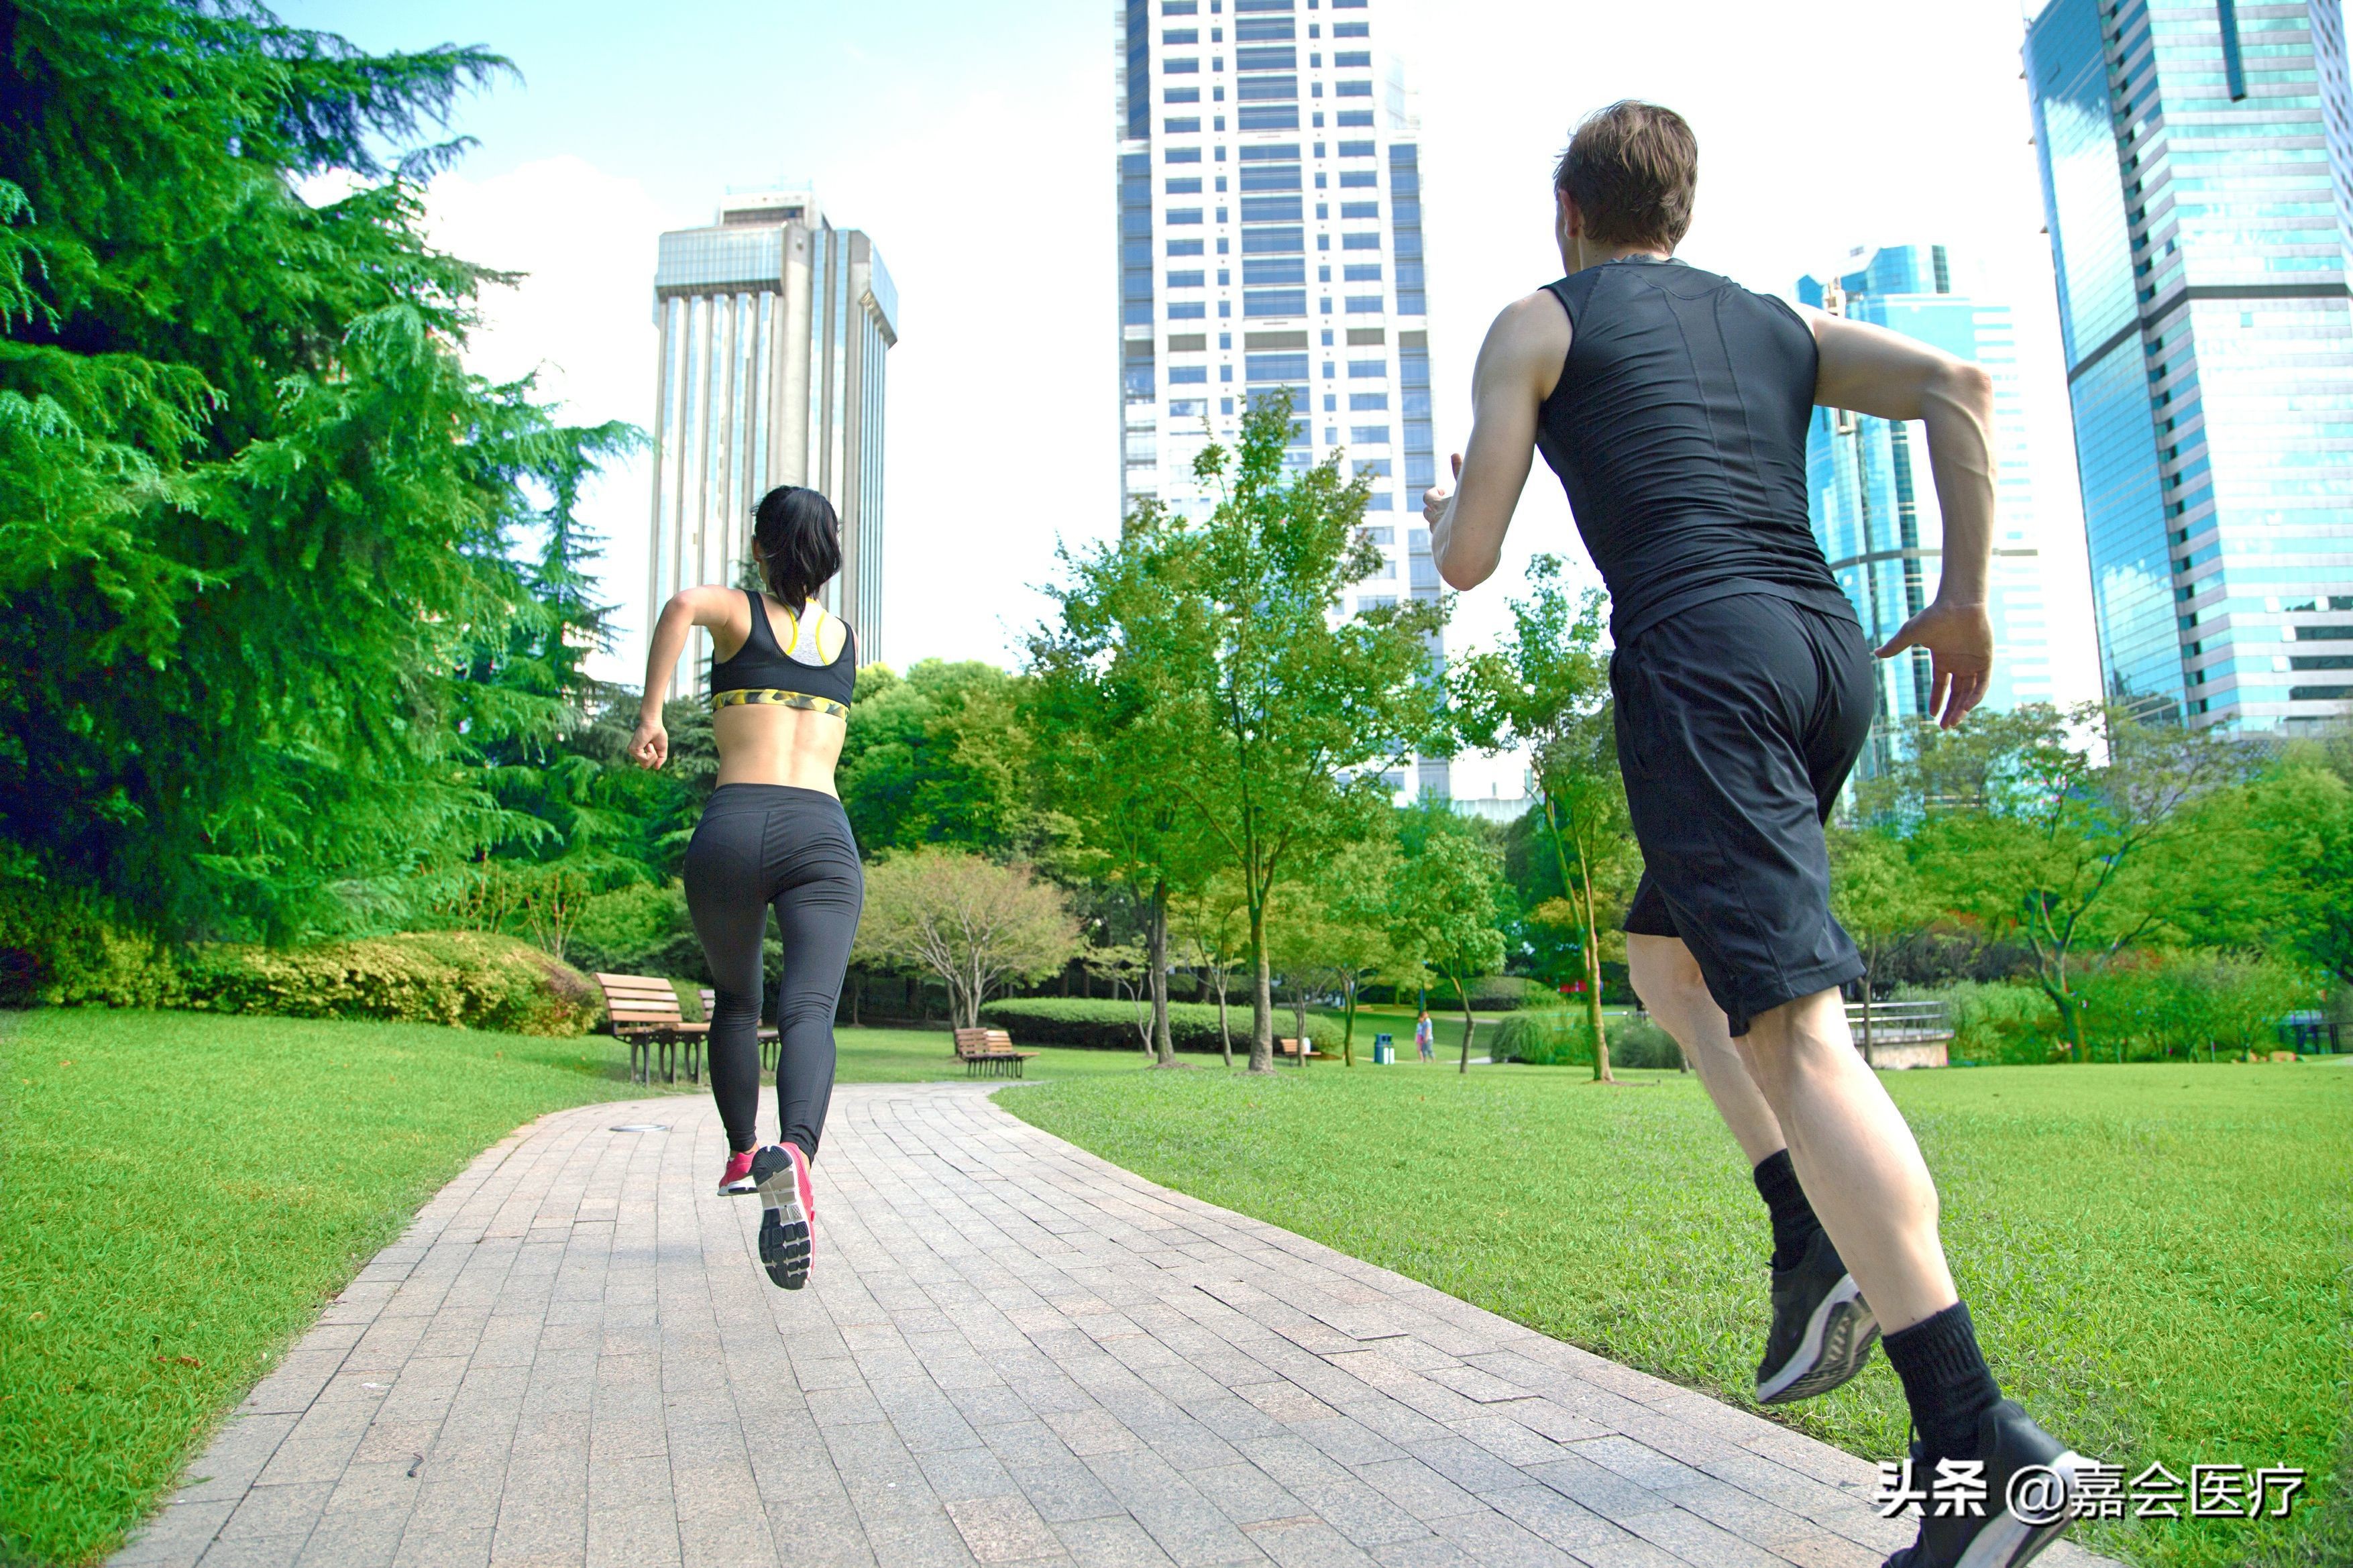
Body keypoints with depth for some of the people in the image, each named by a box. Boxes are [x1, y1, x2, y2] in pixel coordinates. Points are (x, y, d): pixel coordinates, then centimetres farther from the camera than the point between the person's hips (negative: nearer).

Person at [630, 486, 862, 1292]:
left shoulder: (740, 612, 11)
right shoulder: (848, 639, 22)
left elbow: (683, 605, -14)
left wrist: (649, 714, -8)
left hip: (732, 828, 0)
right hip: (823, 833, 0)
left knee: (736, 1000, 24)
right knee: (809, 1012, -15)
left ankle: (743, 1154, 36)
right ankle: (792, 1154, -43)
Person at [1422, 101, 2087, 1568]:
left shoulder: (1537, 324, 10)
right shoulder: (1778, 320, 25)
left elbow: (1470, 561, 3)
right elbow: (1955, 384, 9)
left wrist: (1442, 513, 27)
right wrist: (1967, 594, 12)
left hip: (1700, 660, -7)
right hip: (1832, 648, 7)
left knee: (1794, 1032, -13)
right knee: (1668, 951, 23)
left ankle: (1981, 1444, -16)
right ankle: (1819, 1243, 11)